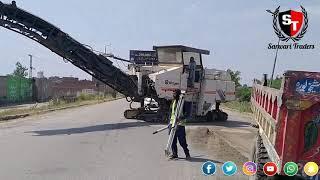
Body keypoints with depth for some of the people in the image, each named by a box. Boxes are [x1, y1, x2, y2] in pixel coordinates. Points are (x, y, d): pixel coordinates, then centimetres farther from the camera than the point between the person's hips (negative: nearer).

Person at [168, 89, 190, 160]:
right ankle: (174, 154, 20)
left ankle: (187, 153, 13)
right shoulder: (173, 102, 14)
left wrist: (180, 118, -32)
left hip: (180, 124, -7)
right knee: (173, 140, 9)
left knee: (182, 141, -3)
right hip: (172, 123, 7)